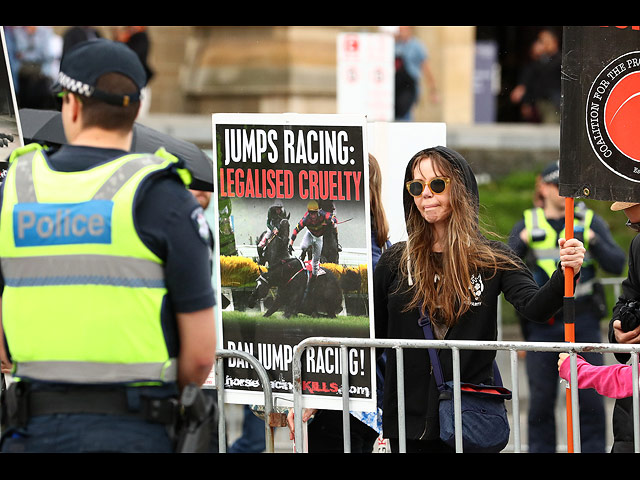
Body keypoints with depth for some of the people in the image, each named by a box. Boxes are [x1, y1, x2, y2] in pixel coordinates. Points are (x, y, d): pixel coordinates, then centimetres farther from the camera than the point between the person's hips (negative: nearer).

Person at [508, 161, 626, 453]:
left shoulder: (590, 222, 4)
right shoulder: (527, 225, 6)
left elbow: (617, 265, -4)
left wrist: (592, 241, -20)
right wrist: (523, 242, -18)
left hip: (582, 322, 0)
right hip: (542, 326, 1)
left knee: (590, 397, -3)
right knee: (541, 400, 1)